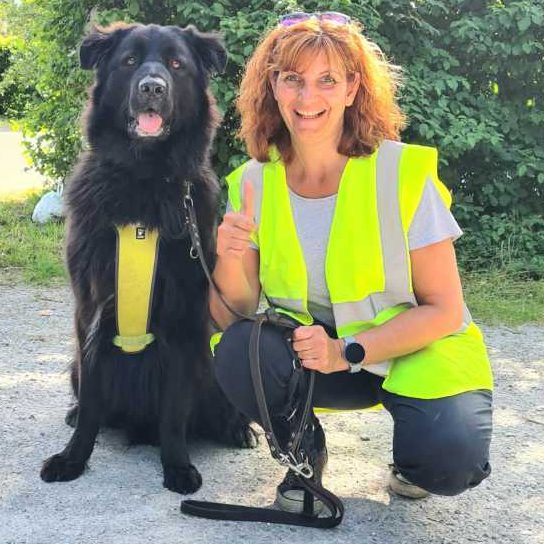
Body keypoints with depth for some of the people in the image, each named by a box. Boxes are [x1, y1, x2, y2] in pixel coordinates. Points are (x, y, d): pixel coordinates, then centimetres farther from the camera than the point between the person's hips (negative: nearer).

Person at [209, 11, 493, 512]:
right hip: (312, 354, 3)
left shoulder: (403, 172, -17)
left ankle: (410, 458, 10)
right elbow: (234, 317, -8)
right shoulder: (253, 182, -7)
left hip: (417, 353, -2)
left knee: (449, 462, -29)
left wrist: (348, 351, -25)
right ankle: (305, 453, 4)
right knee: (239, 354, -27)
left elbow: (443, 309, -13)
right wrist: (229, 262, -29)